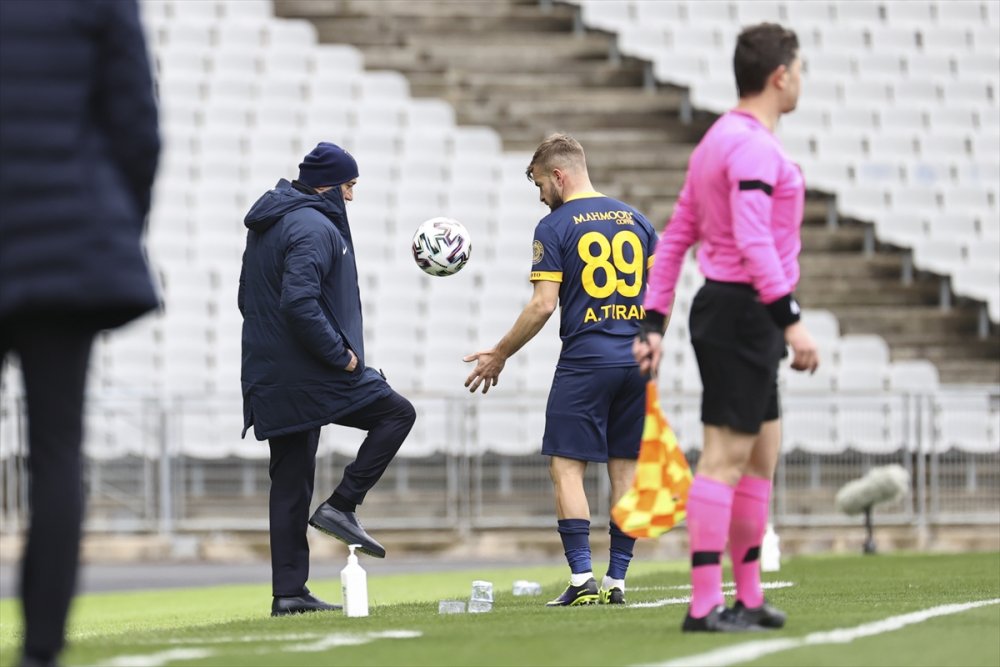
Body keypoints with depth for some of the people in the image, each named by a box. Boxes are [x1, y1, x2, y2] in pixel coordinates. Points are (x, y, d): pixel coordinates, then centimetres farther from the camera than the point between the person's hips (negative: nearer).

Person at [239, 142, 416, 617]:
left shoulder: (266, 226, 17)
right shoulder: (315, 228, -14)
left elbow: (248, 297, 22)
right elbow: (300, 302, -26)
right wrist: (341, 353, -17)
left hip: (270, 377, 9)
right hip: (313, 377, -9)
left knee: (289, 487, 10)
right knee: (397, 413, 7)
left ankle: (288, 591, 8)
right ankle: (341, 505, -3)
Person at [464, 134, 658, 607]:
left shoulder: (555, 227, -4)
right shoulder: (635, 221, 12)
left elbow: (543, 305, -9)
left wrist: (498, 355, 0)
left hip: (584, 360, -5)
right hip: (636, 360, 5)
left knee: (567, 468, -2)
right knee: (625, 469, 7)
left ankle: (581, 579, -11)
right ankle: (616, 581, 6)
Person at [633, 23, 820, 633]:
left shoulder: (718, 141, 17)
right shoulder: (752, 145, -15)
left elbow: (675, 238, 17)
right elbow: (754, 240, -25)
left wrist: (654, 324, 17)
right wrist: (792, 320, -27)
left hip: (727, 314, 10)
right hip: (743, 313, -10)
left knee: (762, 456, 14)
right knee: (725, 457, -10)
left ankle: (748, 598, 17)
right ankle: (705, 605, -10)